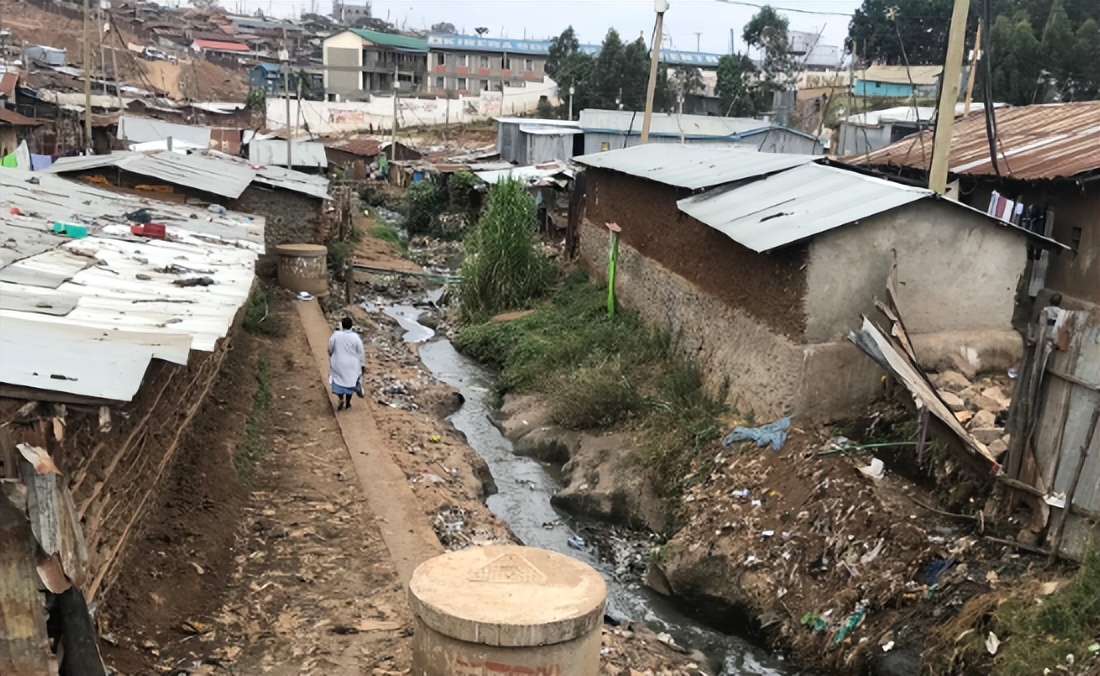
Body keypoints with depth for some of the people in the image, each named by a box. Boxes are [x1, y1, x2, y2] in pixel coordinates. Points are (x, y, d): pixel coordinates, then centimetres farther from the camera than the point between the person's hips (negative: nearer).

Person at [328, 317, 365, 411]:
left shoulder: (335, 335, -15)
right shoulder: (356, 337, -15)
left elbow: (330, 349, -3)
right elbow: (360, 352, -8)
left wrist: (331, 356, 19)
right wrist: (361, 365, 3)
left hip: (338, 364, 0)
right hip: (351, 365, 0)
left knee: (338, 380, 15)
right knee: (350, 382, 15)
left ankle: (340, 399, -5)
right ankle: (347, 403, 22)